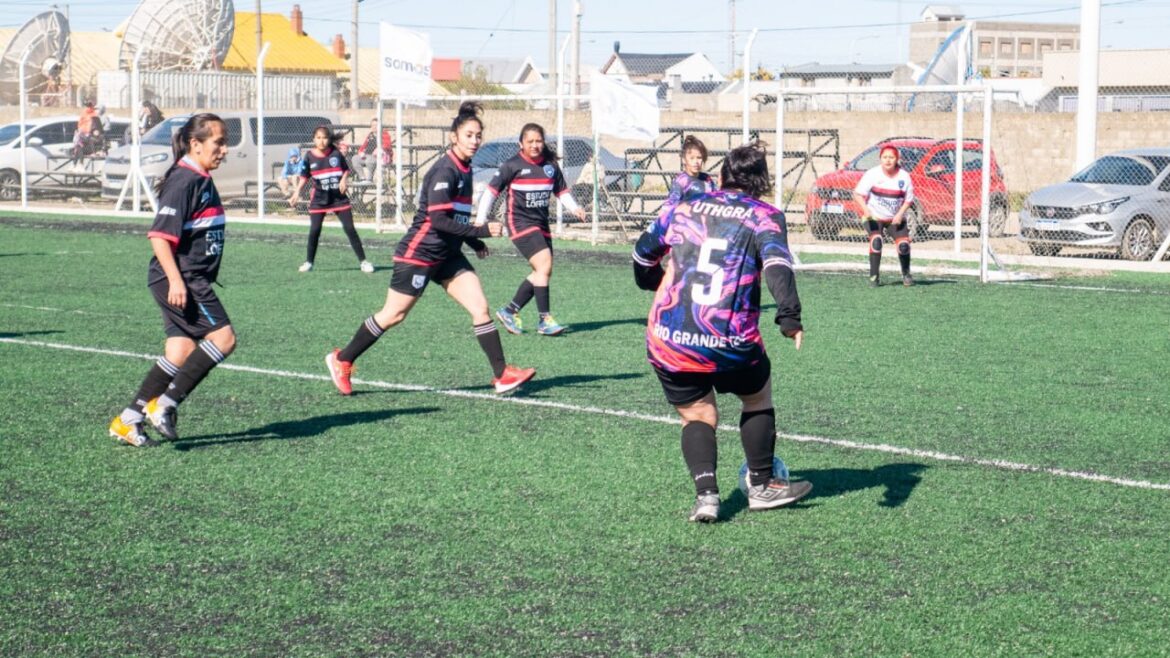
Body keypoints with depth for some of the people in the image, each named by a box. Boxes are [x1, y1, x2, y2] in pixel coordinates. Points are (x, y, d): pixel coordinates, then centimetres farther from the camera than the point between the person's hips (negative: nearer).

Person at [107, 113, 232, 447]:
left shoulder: (203, 181, 16)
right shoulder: (183, 181, -14)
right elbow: (160, 235, -20)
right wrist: (176, 280, -25)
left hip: (193, 281, 10)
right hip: (180, 281, -10)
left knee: (182, 350, 6)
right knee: (222, 337, -13)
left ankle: (127, 421, 9)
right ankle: (164, 404, -10)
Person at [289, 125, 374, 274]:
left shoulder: (336, 153, -4)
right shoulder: (309, 157, -4)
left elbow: (346, 169, 7)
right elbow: (304, 176, 3)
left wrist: (344, 179, -12)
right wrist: (297, 192, -7)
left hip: (339, 197, 0)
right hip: (319, 199, 0)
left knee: (350, 229, -2)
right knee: (314, 231, -2)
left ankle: (363, 261, 3)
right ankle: (309, 262, 12)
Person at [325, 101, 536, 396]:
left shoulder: (465, 169, 8)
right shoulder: (444, 171, -20)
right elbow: (438, 219, -27)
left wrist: (475, 243, 15)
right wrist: (482, 231, -27)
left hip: (448, 255, 8)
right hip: (419, 253, -8)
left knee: (480, 307, -4)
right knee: (393, 315, 1)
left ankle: (502, 375, -4)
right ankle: (341, 360, 18)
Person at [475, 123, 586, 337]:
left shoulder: (551, 166, 7)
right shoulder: (512, 165, -7)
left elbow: (562, 191, 17)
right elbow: (492, 190, -5)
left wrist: (574, 208, -2)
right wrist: (481, 219, -11)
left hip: (541, 225, 7)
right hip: (520, 223, -7)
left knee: (541, 272, 8)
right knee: (544, 265, -19)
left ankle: (510, 311, 21)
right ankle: (545, 319, -16)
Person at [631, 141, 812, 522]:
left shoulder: (685, 207, 13)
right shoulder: (764, 216, 3)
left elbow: (644, 252, 23)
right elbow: (776, 263, -16)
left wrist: (651, 283, 43)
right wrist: (789, 316, -23)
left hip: (666, 343, 2)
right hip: (730, 344, -2)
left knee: (697, 415, 16)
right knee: (758, 397, 25)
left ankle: (705, 493, -7)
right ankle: (762, 486, 28)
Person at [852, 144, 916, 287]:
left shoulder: (904, 176, -8)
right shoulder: (873, 174, -15)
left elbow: (909, 199, 1)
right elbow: (858, 194, -15)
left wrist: (900, 214, -15)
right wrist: (865, 208, -32)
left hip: (896, 218, 2)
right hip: (874, 217, -2)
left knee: (903, 244, -10)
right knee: (876, 241, -24)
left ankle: (906, 274, 16)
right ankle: (874, 276, -13)